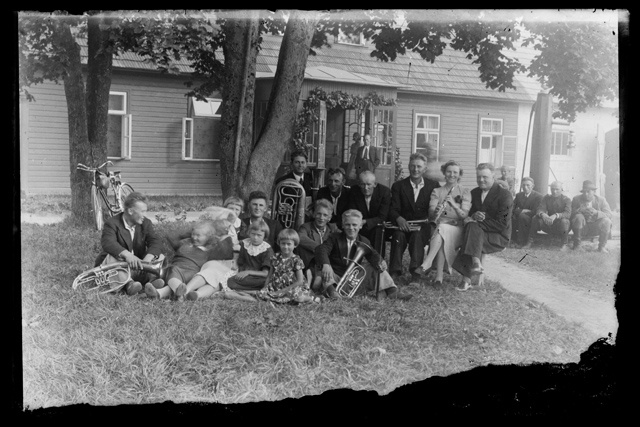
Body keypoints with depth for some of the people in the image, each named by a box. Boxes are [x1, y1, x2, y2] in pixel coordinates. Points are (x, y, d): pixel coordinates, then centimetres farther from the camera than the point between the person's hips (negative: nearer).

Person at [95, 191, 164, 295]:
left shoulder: (146, 223, -1)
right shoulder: (112, 224, -14)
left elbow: (156, 241, -16)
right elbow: (108, 242, -35)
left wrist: (148, 258, -39)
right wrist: (127, 255, -54)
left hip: (138, 267, 4)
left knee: (160, 256, -15)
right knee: (112, 256, -34)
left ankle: (150, 280, -39)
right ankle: (128, 283, -52)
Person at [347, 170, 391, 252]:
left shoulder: (385, 191, -15)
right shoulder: (354, 191, -7)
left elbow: (382, 217, -19)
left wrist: (364, 222, -34)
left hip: (378, 228, -2)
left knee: (378, 231, -33)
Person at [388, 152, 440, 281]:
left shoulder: (434, 185, 12)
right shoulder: (398, 186, 11)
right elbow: (393, 209, 1)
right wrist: (398, 218, -23)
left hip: (424, 226, 0)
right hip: (404, 225, 1)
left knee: (417, 234, -34)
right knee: (399, 235, -32)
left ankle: (416, 270, -38)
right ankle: (395, 271, -33)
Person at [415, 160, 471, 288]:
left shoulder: (465, 192, 11)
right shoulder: (436, 191, 15)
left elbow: (464, 215, -3)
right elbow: (431, 214, 0)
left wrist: (454, 205, -20)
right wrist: (436, 211, -24)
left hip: (456, 228, -2)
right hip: (438, 226, 2)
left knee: (442, 230, -36)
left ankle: (427, 263, -45)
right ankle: (439, 275, -38)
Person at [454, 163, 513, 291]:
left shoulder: (505, 195, -8)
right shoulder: (475, 192, 12)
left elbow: (502, 224, -15)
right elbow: (469, 214, 15)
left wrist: (475, 222, -19)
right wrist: (473, 216, -12)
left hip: (499, 237, -6)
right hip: (479, 232, 6)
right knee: (471, 227, -28)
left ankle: (466, 279, -34)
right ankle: (476, 263, -37)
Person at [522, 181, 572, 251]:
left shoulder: (566, 200, -6)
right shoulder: (546, 197, 4)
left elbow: (568, 213, -22)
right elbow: (539, 209, -8)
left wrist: (556, 216, -43)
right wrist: (542, 214, -35)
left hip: (560, 227, -3)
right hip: (548, 225, 3)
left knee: (564, 221, -36)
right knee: (535, 218, -20)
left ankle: (565, 245, -20)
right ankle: (529, 242, -16)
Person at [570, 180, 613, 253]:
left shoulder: (601, 200, 0)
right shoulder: (576, 199, 0)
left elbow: (609, 215, -10)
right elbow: (571, 214, -8)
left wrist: (596, 212, -30)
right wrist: (579, 211, -29)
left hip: (596, 228, 1)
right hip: (582, 227, -1)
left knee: (606, 221, -28)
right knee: (579, 217, -31)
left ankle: (602, 247, -9)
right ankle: (577, 245, -15)